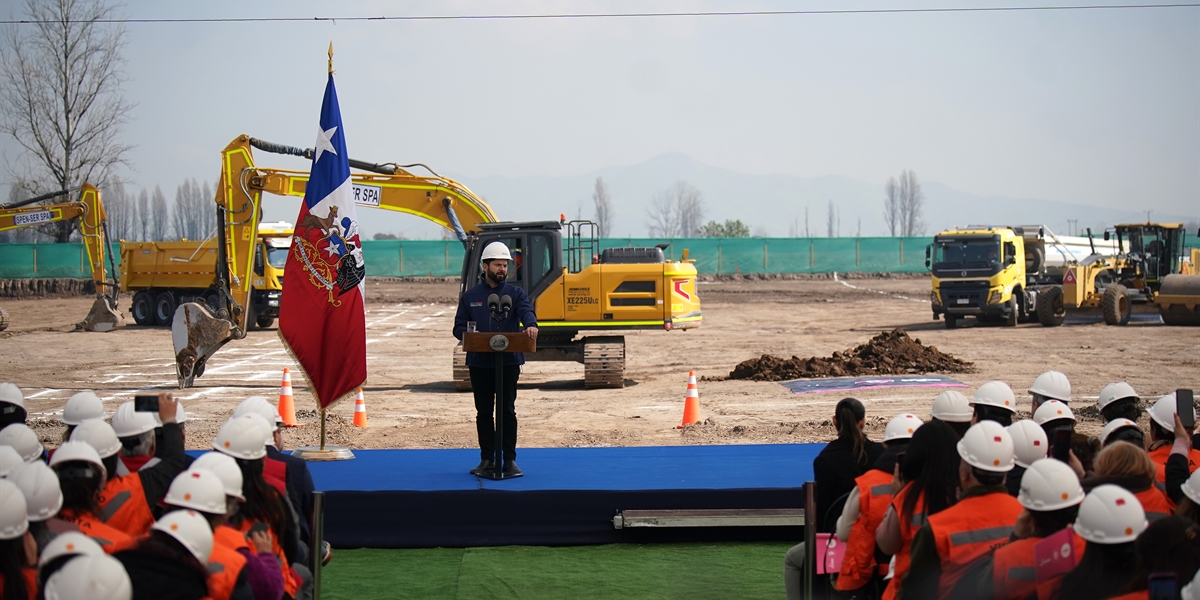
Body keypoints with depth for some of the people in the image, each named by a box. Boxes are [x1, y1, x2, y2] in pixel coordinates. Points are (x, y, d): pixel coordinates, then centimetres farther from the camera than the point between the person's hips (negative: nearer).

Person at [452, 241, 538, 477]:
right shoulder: (470, 296, 11)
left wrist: (531, 325, -35)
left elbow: (526, 311, -11)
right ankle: (487, 459, 12)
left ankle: (510, 459, 4)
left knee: (507, 410, -1)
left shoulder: (515, 293, 8)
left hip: (509, 361, -1)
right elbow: (459, 326, 10)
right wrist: (467, 335, -14)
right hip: (479, 362, 1)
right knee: (483, 411, 6)